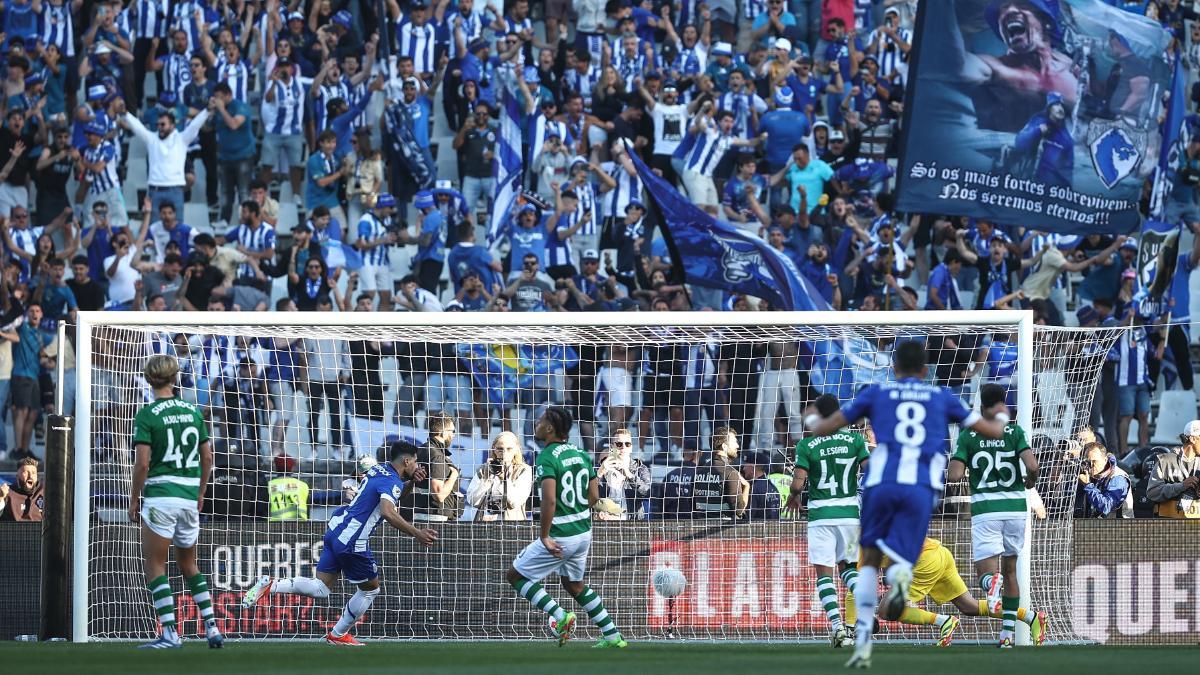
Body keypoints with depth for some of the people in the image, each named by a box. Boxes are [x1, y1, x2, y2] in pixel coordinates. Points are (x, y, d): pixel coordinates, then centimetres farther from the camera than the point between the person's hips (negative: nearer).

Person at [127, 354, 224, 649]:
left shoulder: (147, 415, -8)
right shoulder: (193, 412, 8)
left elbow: (142, 462, -14)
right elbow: (207, 457, 10)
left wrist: (134, 499, -4)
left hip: (160, 496, -5)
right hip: (189, 498, 5)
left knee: (155, 566, 0)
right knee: (188, 564, 19)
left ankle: (170, 633, -10)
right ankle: (211, 628, 12)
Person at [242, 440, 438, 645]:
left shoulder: (378, 469, 13)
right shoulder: (392, 481, -15)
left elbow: (396, 495, 32)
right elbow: (388, 512, -34)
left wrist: (411, 481, 13)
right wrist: (416, 534, -34)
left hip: (336, 530, 8)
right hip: (352, 541, -8)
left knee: (320, 589, 8)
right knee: (370, 589, 12)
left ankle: (270, 585, -6)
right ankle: (338, 635, 23)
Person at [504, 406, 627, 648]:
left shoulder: (547, 458, -17)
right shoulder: (581, 454, 6)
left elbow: (549, 499, -28)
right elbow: (594, 497, 10)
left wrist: (544, 536, -21)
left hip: (559, 537, -8)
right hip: (584, 532, 8)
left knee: (515, 576, 6)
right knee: (574, 583, 26)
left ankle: (559, 616, -5)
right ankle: (612, 636, 24)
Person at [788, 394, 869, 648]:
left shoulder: (806, 445, -5)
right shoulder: (855, 440, 2)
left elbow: (798, 483, -10)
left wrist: (794, 497, 13)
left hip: (821, 514, -3)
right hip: (849, 512, 3)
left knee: (824, 572, 1)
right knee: (846, 566, 19)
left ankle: (837, 627, -12)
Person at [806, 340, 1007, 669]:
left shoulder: (876, 393, 17)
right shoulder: (942, 397, 19)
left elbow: (823, 429, 19)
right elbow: (994, 432, 25)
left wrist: (812, 419, 43)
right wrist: (1001, 417, 49)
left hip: (881, 482, 0)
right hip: (922, 488, 0)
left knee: (870, 558, 18)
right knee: (900, 563, 6)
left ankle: (863, 642, 8)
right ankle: (900, 575, -35)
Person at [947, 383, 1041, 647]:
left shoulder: (968, 435, 3)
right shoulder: (1014, 431, 2)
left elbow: (955, 475, -5)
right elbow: (1032, 465, -11)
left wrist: (946, 474, 18)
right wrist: (1031, 481, 11)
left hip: (984, 508, -1)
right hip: (1015, 506, 1)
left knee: (986, 570, 0)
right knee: (1010, 569, 17)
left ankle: (992, 582, -39)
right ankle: (1008, 633, 17)